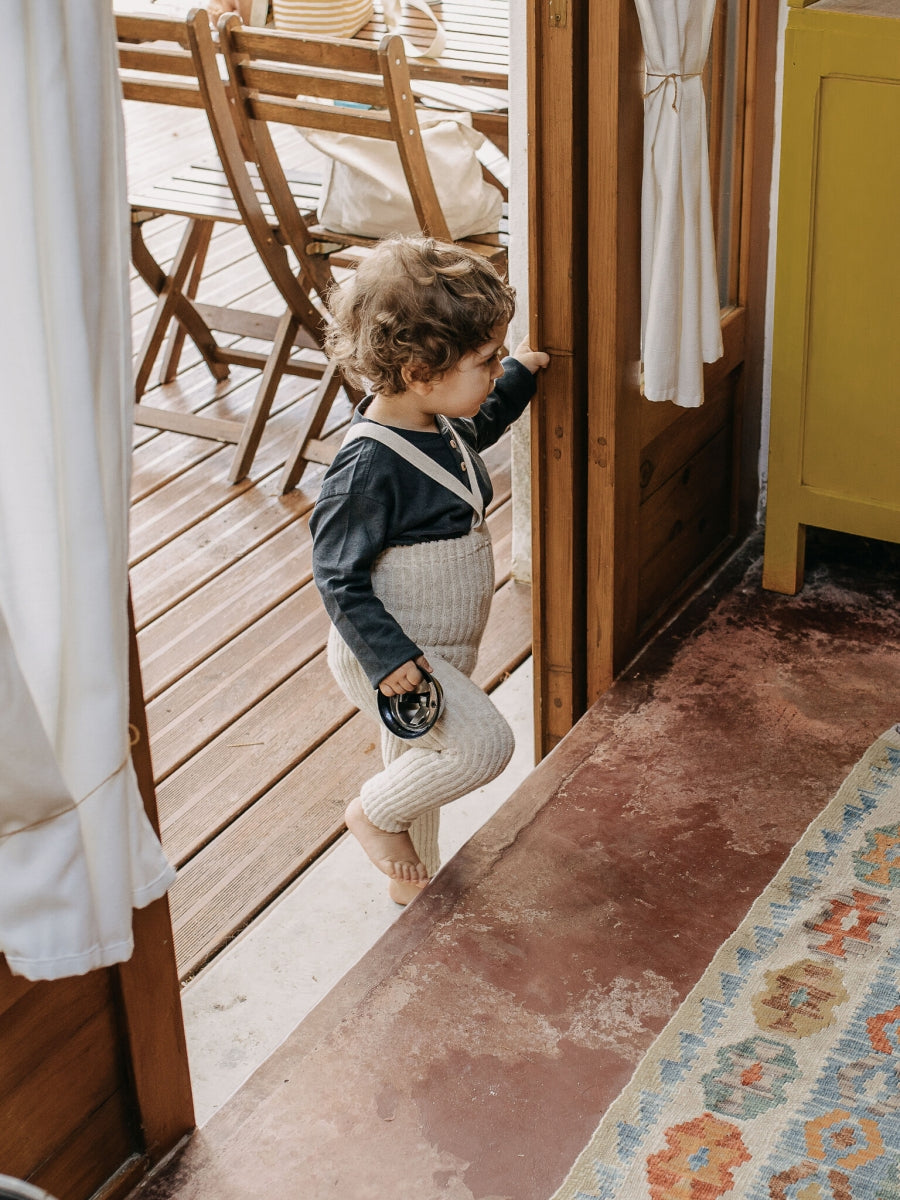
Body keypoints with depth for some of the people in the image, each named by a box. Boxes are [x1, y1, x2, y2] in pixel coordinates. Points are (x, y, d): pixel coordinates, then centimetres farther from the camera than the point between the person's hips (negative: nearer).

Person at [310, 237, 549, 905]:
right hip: (389, 652, -9)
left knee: (420, 762, 23)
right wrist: (385, 655, -28)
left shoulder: (440, 426, -1)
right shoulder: (369, 466, -29)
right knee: (484, 744, -21)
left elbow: (477, 431, 27)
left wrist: (522, 376, 21)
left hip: (442, 649, 9)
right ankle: (375, 813, 3)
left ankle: (413, 880, 46)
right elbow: (339, 577, -24)